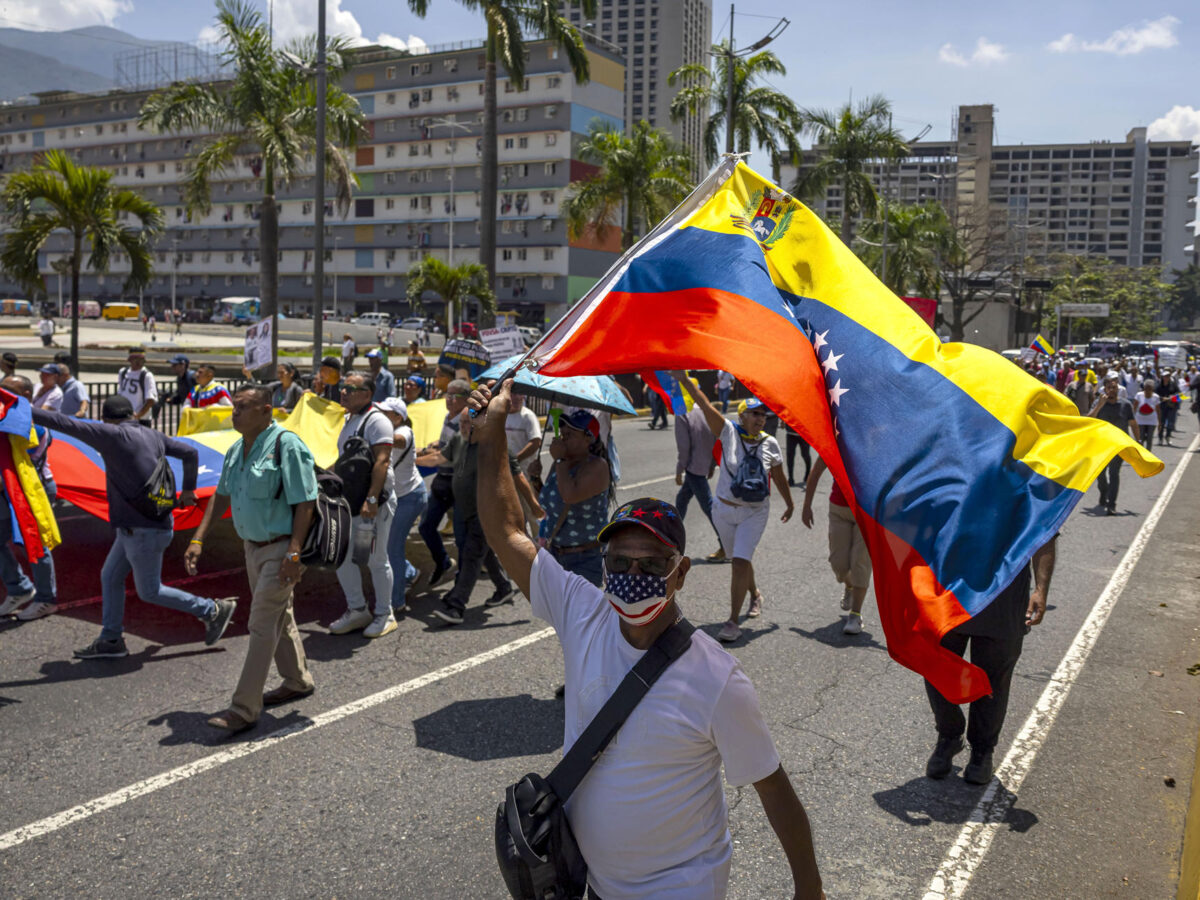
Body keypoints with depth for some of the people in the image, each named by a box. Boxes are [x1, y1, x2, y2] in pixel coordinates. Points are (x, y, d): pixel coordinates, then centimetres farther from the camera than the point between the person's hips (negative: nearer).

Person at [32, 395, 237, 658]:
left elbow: (66, 424, -18)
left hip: (144, 530, -9)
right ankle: (110, 639, 23)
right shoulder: (152, 436, 6)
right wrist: (188, 490, 26)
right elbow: (190, 452, 14)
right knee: (110, 577, 16)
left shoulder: (114, 435, -16)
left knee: (150, 591, 6)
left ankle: (213, 610, 13)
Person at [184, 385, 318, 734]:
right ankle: (298, 681, 37)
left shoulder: (286, 445, -18)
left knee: (262, 625, -6)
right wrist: (198, 539, 11)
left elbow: (304, 503, -20)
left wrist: (293, 554, -24)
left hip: (279, 550, -8)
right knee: (279, 617, 20)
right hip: (252, 546, 8)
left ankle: (245, 708, 0)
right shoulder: (237, 450, 8)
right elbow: (222, 496, 17)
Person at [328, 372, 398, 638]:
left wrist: (372, 499, -29)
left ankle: (384, 615, 13)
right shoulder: (349, 420, 16)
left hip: (374, 503, -9)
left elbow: (382, 461, -23)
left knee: (376, 559, -1)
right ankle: (357, 610, 24)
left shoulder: (376, 421, -13)